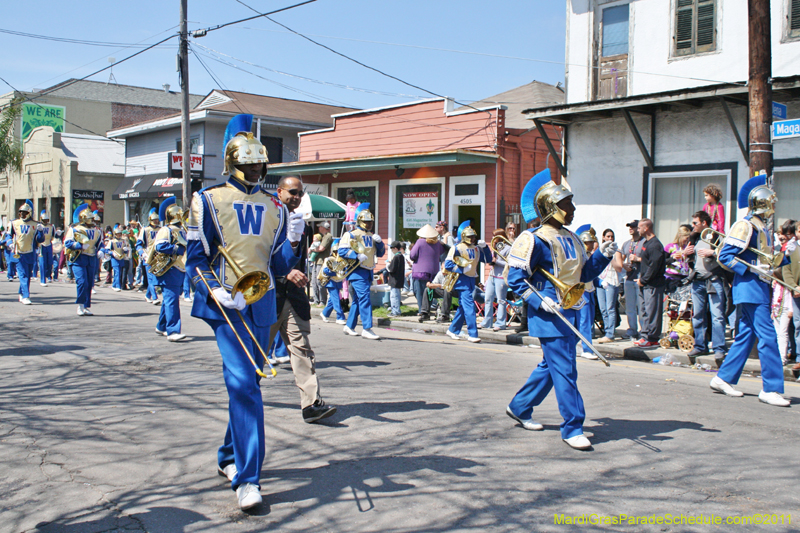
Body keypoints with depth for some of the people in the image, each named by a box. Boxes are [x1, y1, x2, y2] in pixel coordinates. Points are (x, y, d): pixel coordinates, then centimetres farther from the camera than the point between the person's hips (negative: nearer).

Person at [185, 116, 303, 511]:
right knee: (244, 383, -17)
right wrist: (215, 290, -19)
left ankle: (229, 457, 33)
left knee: (246, 383, 13)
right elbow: (195, 257, -2)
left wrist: (292, 242, -8)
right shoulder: (209, 200, 1)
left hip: (262, 304, 5)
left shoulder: (275, 208, 13)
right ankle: (246, 478, -14)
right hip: (226, 304, -5)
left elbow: (278, 267, 11)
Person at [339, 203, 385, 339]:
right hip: (357, 271, -8)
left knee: (358, 299, 13)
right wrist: (357, 256, -22)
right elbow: (342, 250, -12)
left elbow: (380, 253, 21)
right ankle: (367, 328, -17)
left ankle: (349, 326, 22)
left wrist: (380, 242, 2)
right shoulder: (351, 235, -4)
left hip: (368, 271, 8)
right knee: (364, 298, -16)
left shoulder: (371, 236, 20)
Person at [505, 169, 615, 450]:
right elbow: (515, 277, -12)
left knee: (551, 366, 18)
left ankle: (519, 408, 33)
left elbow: (584, 273, 20)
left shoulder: (571, 238, 15)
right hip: (549, 315, -9)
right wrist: (539, 300, -22)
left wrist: (603, 255, 4)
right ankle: (572, 428, 1)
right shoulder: (534, 239, -12)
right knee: (564, 370, -8)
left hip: (570, 313, 9)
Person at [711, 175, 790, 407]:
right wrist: (751, 269, -21)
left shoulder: (762, 227, 17)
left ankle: (724, 379, 18)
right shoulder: (745, 226, -12)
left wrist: (785, 259, 10)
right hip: (749, 288, -10)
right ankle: (771, 388, -4)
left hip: (758, 288, 10)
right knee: (768, 336, -9)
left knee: (746, 335, 12)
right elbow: (725, 255, -16)